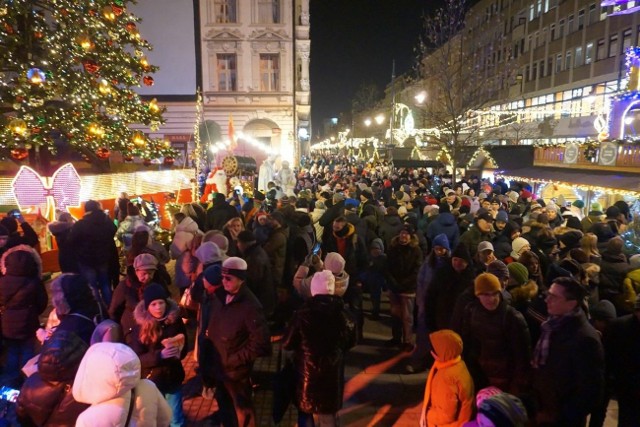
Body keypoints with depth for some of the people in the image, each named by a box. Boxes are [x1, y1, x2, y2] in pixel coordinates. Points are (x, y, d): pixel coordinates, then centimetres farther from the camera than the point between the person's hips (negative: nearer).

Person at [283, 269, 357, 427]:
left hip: (306, 371, -1)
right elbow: (350, 342, 7)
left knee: (305, 413, 22)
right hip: (333, 372, 2)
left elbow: (288, 344, -7)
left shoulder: (303, 313, -17)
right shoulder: (343, 314, -10)